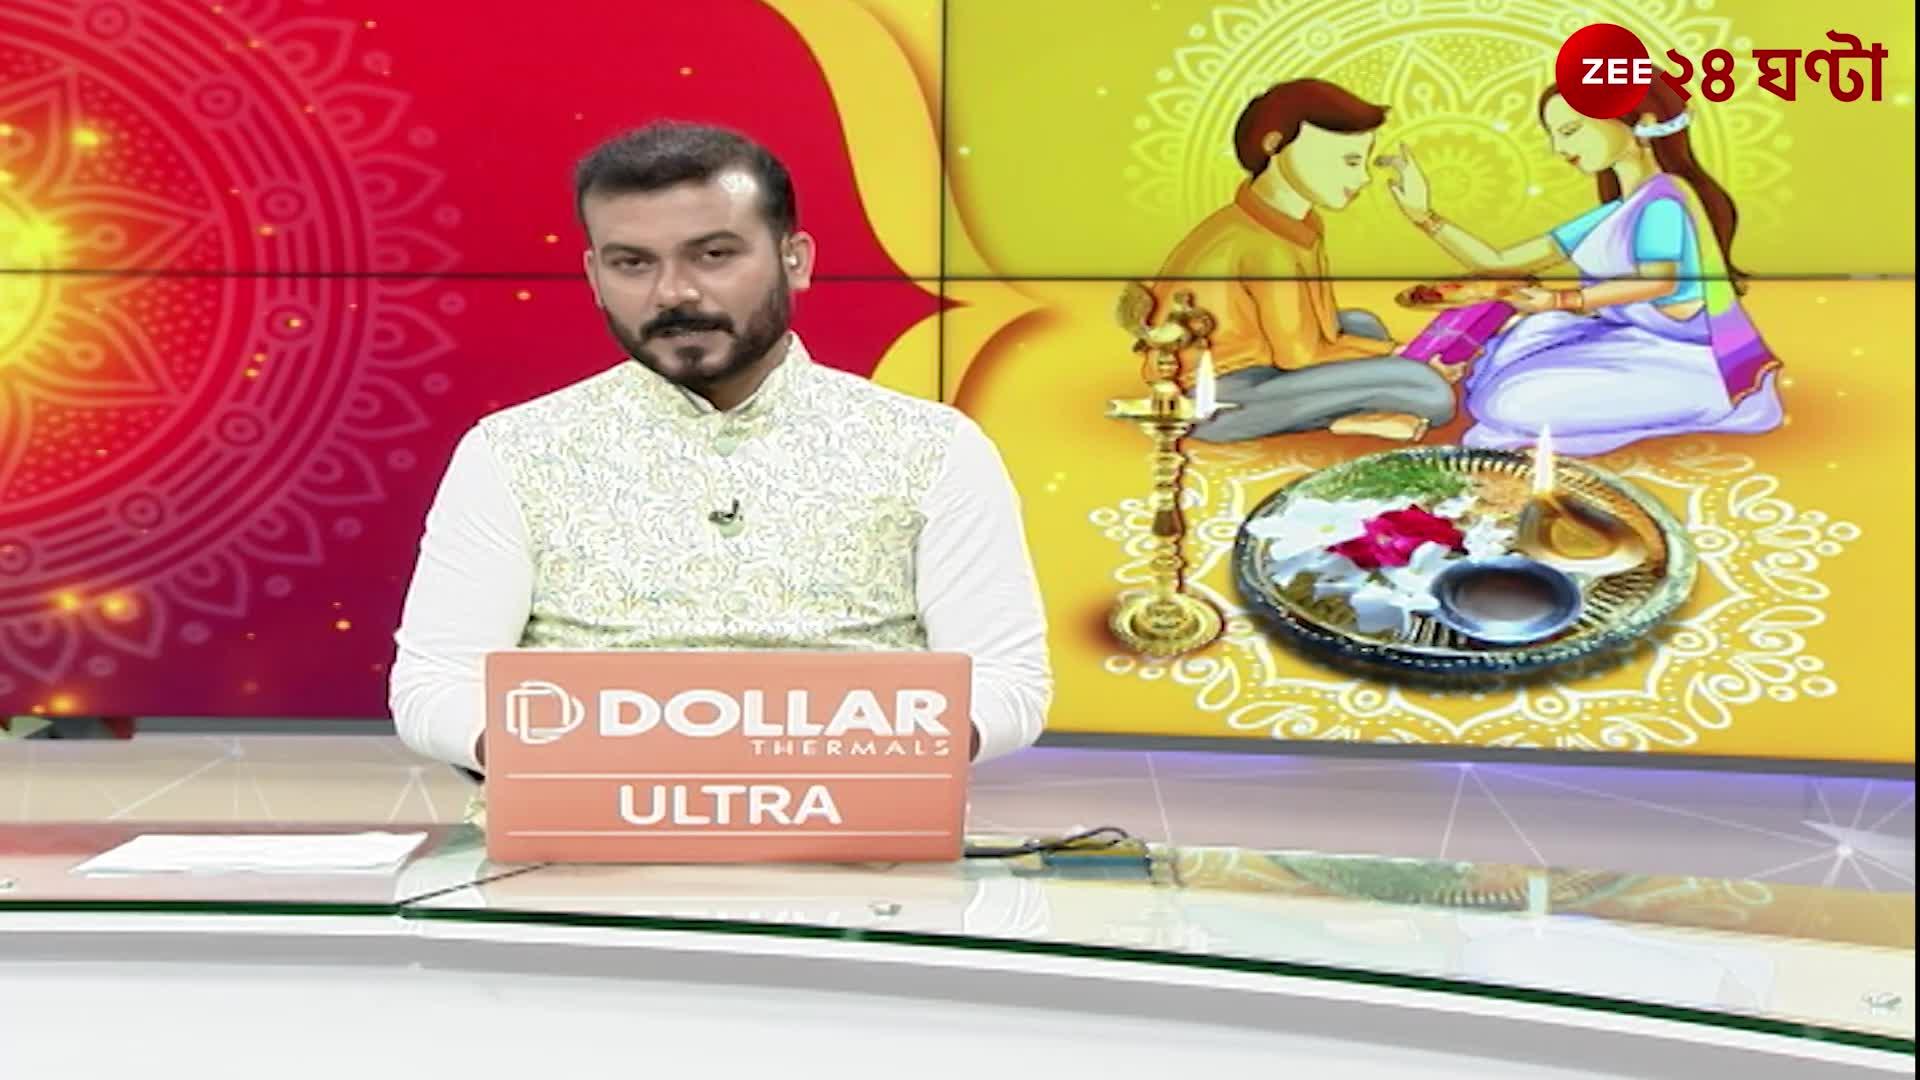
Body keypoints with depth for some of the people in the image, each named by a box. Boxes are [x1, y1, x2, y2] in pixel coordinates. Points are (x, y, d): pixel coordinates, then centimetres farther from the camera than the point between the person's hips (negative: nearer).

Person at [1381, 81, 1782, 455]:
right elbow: (1498, 263, 13)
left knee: (1515, 403, -19)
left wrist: (1557, 302, -42)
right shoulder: (1611, 217, 15)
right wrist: (1424, 215, 5)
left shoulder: (1664, 197, -13)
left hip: (1691, 363, -10)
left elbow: (1659, 279, -33)